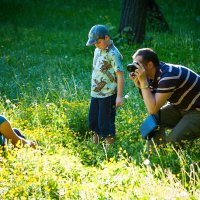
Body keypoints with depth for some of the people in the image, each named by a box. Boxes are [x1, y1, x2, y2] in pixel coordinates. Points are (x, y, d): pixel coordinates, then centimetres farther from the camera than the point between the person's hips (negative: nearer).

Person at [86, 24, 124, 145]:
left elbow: (120, 75, -18)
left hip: (108, 95, -8)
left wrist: (120, 96, -20)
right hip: (95, 94, 8)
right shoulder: (98, 51, 10)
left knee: (106, 123, -2)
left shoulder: (112, 54, -16)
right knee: (93, 121, 14)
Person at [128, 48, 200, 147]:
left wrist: (143, 81, -29)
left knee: (173, 140, -24)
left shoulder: (168, 75, -30)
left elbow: (152, 109, -31)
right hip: (181, 106, 9)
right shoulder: (153, 75, -3)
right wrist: (139, 85, -12)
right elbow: (150, 104, 1)